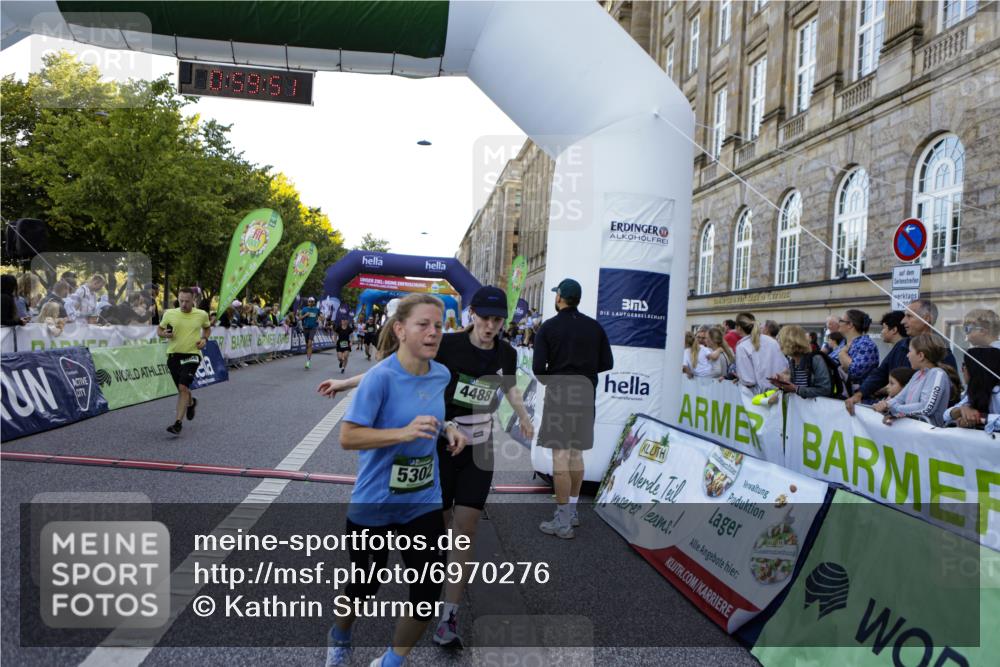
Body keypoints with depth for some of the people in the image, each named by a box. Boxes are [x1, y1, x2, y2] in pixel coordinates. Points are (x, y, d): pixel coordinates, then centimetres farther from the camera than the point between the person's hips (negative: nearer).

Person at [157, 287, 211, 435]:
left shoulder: (202, 314, 0)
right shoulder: (169, 313, 2)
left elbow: (207, 328, 20)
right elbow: (159, 329, 14)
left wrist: (204, 339, 0)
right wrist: (164, 334, -9)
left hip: (192, 355, -3)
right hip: (173, 355, 3)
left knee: (183, 388, -17)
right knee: (182, 389, 14)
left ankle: (178, 423, -13)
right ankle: (191, 402, 49)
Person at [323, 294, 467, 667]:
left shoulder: (442, 374, -3)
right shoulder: (380, 376, -22)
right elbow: (347, 437, -22)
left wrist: (447, 429, -2)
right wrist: (404, 432, -33)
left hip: (424, 504, 5)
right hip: (374, 506, -4)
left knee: (428, 595, 4)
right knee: (365, 587, 18)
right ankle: (340, 637, 53)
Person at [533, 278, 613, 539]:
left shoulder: (548, 327, -6)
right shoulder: (594, 326, 5)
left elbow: (538, 367, -11)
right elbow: (606, 363, 4)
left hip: (559, 395, -5)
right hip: (585, 395, 5)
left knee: (560, 456, -3)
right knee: (576, 453, 16)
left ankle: (562, 521, 0)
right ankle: (572, 509, 27)